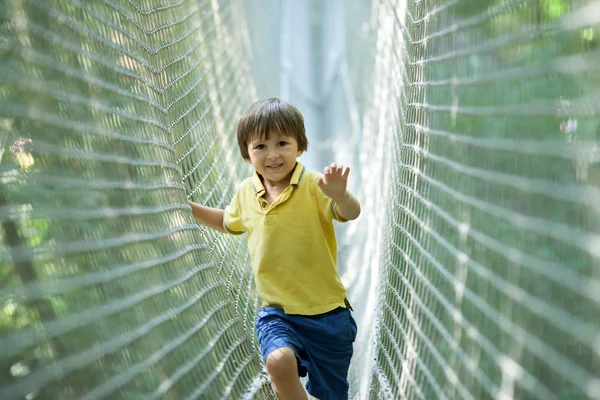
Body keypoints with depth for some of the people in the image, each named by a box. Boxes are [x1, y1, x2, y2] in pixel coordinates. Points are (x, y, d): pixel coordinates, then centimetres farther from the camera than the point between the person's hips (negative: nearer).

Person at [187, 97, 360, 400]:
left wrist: (340, 195, -49)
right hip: (276, 310, 3)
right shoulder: (246, 192, 2)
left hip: (325, 310, -2)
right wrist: (187, 207, 11)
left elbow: (351, 214, -28)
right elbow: (229, 222, 22)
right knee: (278, 360, -28)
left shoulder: (313, 185, -14)